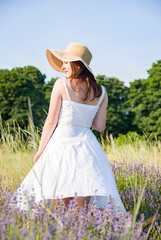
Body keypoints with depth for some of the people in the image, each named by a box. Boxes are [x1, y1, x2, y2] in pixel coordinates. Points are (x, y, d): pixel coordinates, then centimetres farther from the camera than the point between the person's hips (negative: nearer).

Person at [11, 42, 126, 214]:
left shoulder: (61, 84, -3)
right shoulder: (101, 92, 8)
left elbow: (51, 121, -3)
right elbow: (100, 127, 8)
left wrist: (40, 151, 6)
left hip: (62, 143, -3)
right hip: (86, 145, 4)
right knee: (83, 208, 6)